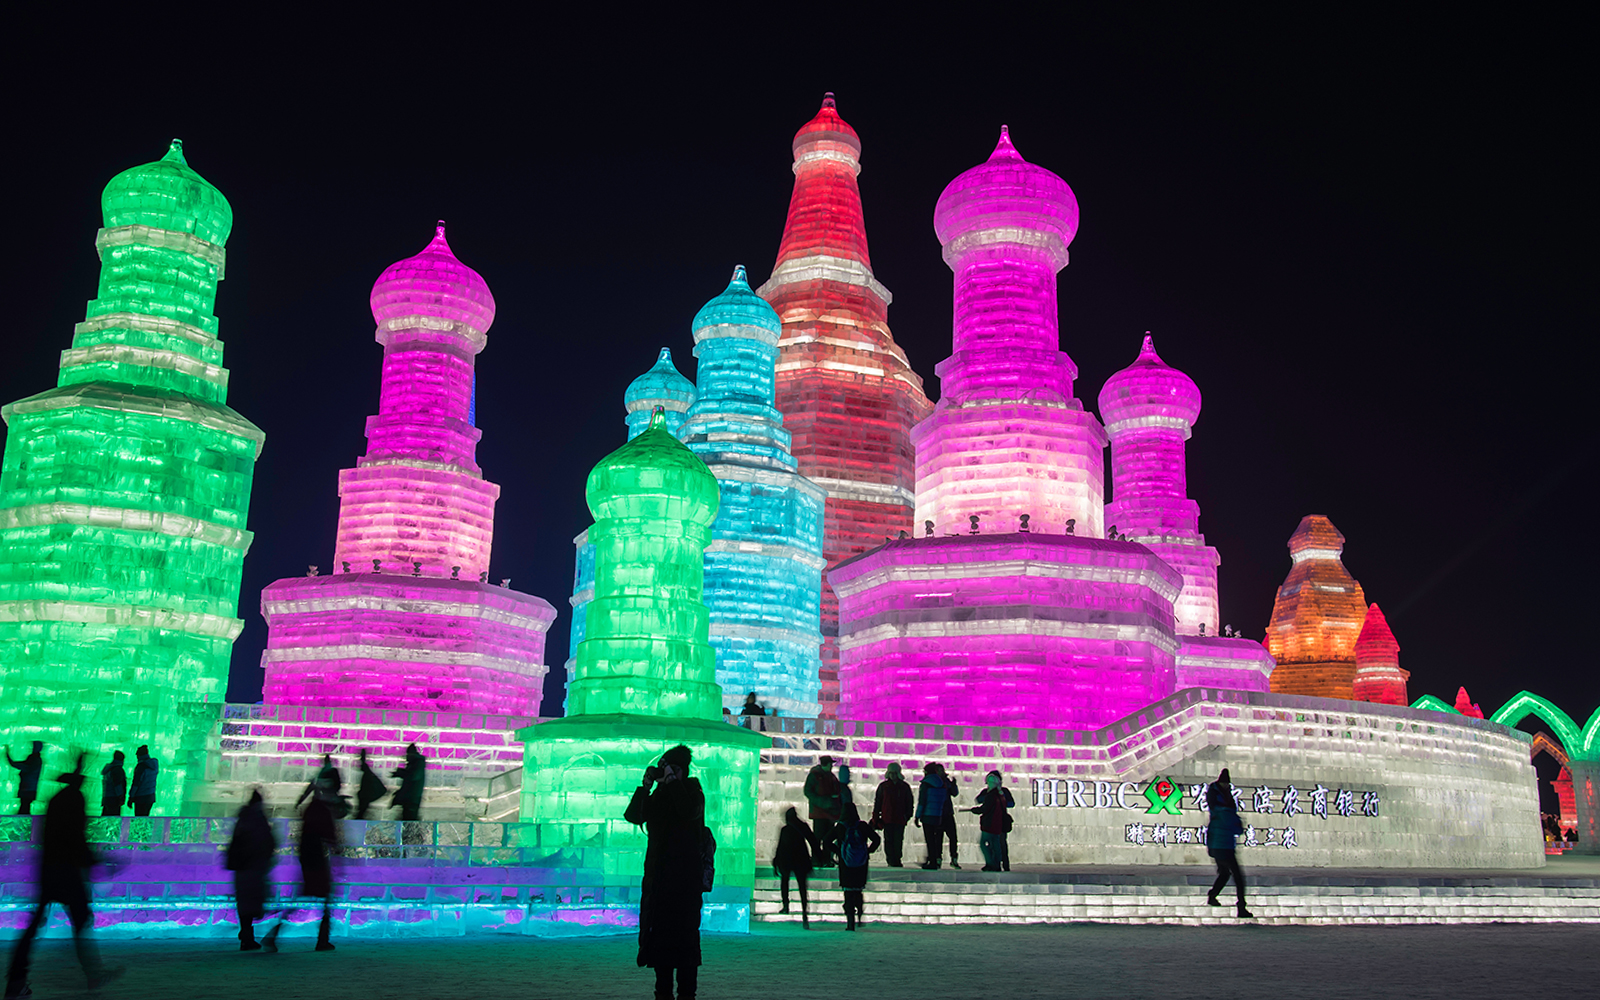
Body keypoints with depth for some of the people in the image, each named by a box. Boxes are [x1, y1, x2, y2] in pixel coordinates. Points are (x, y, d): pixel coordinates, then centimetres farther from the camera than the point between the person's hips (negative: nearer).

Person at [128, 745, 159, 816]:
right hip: (151, 796, 8)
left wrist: (130, 798, -10)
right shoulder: (155, 764, 8)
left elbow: (136, 783, -15)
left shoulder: (141, 766, -16)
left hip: (141, 798, -8)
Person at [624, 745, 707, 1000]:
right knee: (659, 931, 5)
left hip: (686, 873, -5)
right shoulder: (658, 795, 14)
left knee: (684, 930, -9)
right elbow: (633, 816, 4)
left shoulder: (692, 791, 1)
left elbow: (690, 812, -21)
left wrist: (671, 780, -16)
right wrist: (646, 785, -5)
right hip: (658, 872, 5)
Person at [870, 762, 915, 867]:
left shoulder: (905, 786, 7)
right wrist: (875, 818, 7)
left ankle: (896, 860, 9)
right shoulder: (883, 786, 8)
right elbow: (877, 801, 11)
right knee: (888, 840, -2)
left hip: (900, 819, 0)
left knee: (898, 841, 0)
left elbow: (910, 802, 14)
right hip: (887, 818, 0)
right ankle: (891, 861, 3)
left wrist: (908, 815, 4)